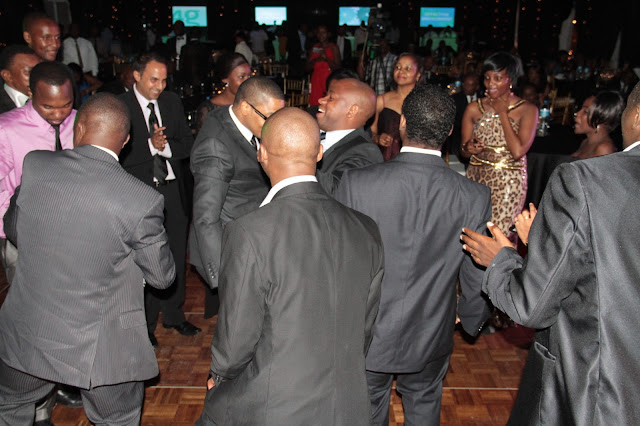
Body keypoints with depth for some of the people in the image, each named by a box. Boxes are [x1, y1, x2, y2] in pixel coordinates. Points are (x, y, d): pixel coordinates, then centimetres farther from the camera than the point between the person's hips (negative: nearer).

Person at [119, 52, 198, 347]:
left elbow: (188, 144, 4)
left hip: (174, 190, 4)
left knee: (177, 254, 13)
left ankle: (173, 314, 31)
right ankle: (146, 323, 22)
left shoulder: (172, 102, 7)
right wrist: (151, 145, -23)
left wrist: (166, 146, -14)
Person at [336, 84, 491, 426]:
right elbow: (479, 279, -7)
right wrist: (471, 318, 15)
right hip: (430, 342, 1)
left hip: (366, 337, -1)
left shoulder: (356, 182, -22)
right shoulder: (475, 197, -18)